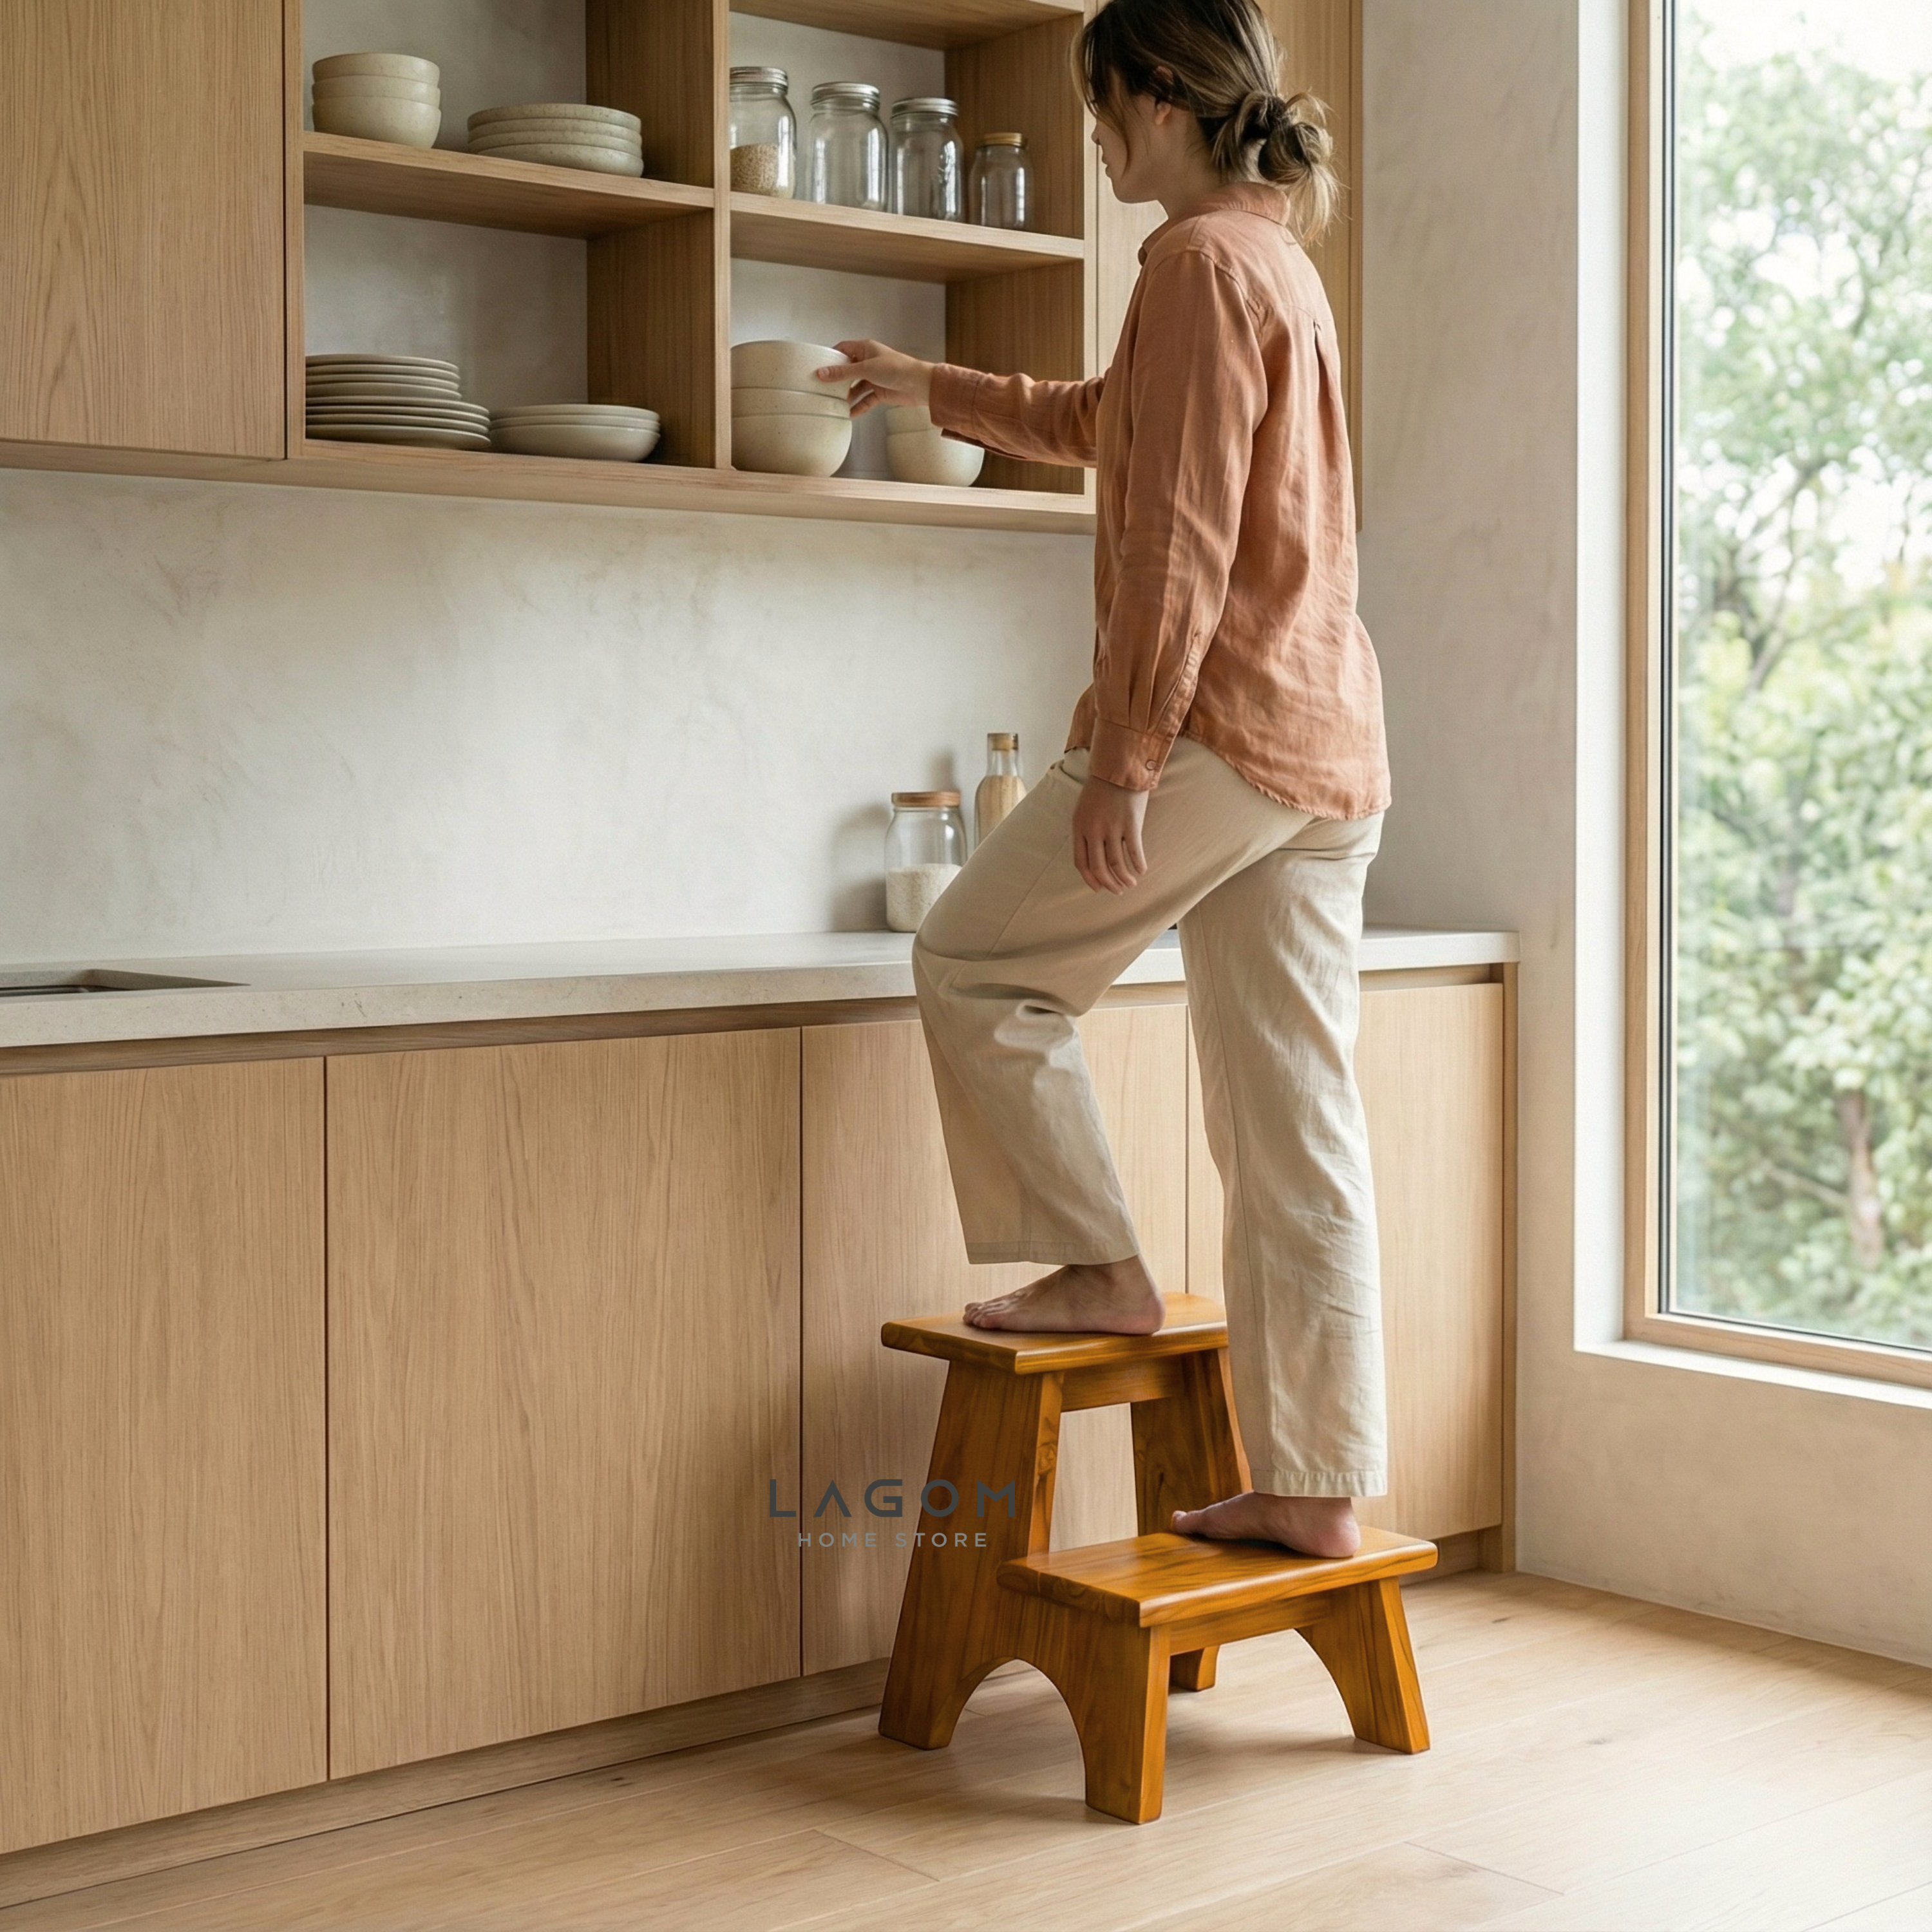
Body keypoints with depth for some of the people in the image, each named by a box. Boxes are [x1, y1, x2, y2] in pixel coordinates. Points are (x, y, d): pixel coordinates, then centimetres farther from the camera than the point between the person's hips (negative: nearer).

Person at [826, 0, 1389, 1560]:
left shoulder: (1203, 262, -9)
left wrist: (1120, 760, -18)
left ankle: (1099, 1268, 10)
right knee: (1294, 1128, 7)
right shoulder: (1276, 258, 22)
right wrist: (928, 386, 46)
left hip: (1221, 721, -9)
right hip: (1328, 745, 9)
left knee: (975, 963, 8)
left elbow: (1176, 541, -17)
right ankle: (1316, 1485, 9)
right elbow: (1096, 423, 37)